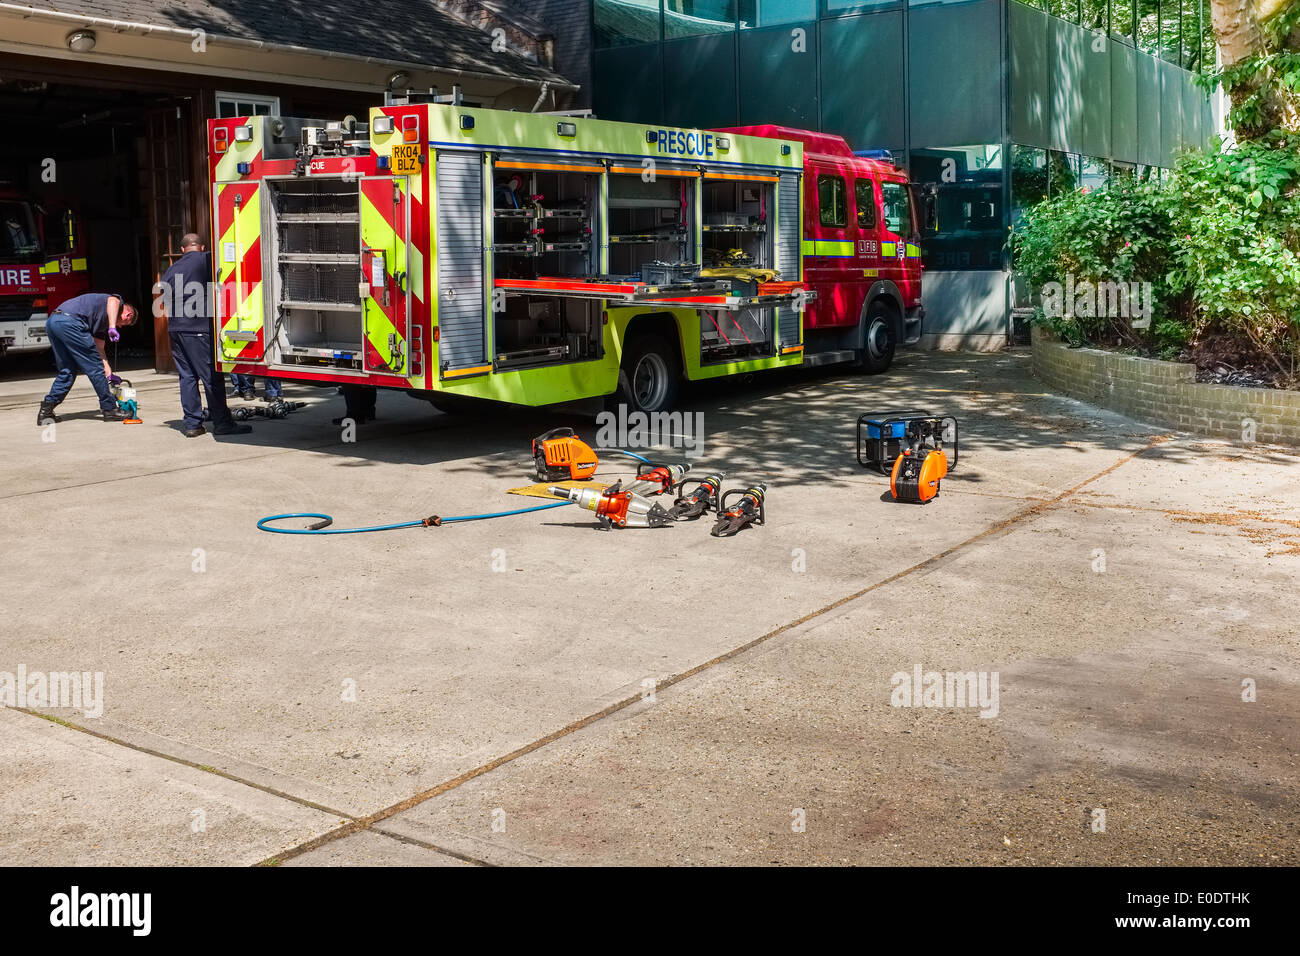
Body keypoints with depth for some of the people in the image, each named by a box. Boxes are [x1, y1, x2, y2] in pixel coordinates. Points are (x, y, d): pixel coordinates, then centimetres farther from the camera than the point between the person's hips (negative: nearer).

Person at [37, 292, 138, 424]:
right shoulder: (118, 301, 14)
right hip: (70, 320, -9)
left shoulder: (103, 321, 35)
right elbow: (113, 301, -14)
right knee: (94, 367, 0)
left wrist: (109, 374, 30)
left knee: (67, 371, 19)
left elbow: (99, 350, 33)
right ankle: (109, 409, 6)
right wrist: (112, 327, -24)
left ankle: (46, 410, 15)